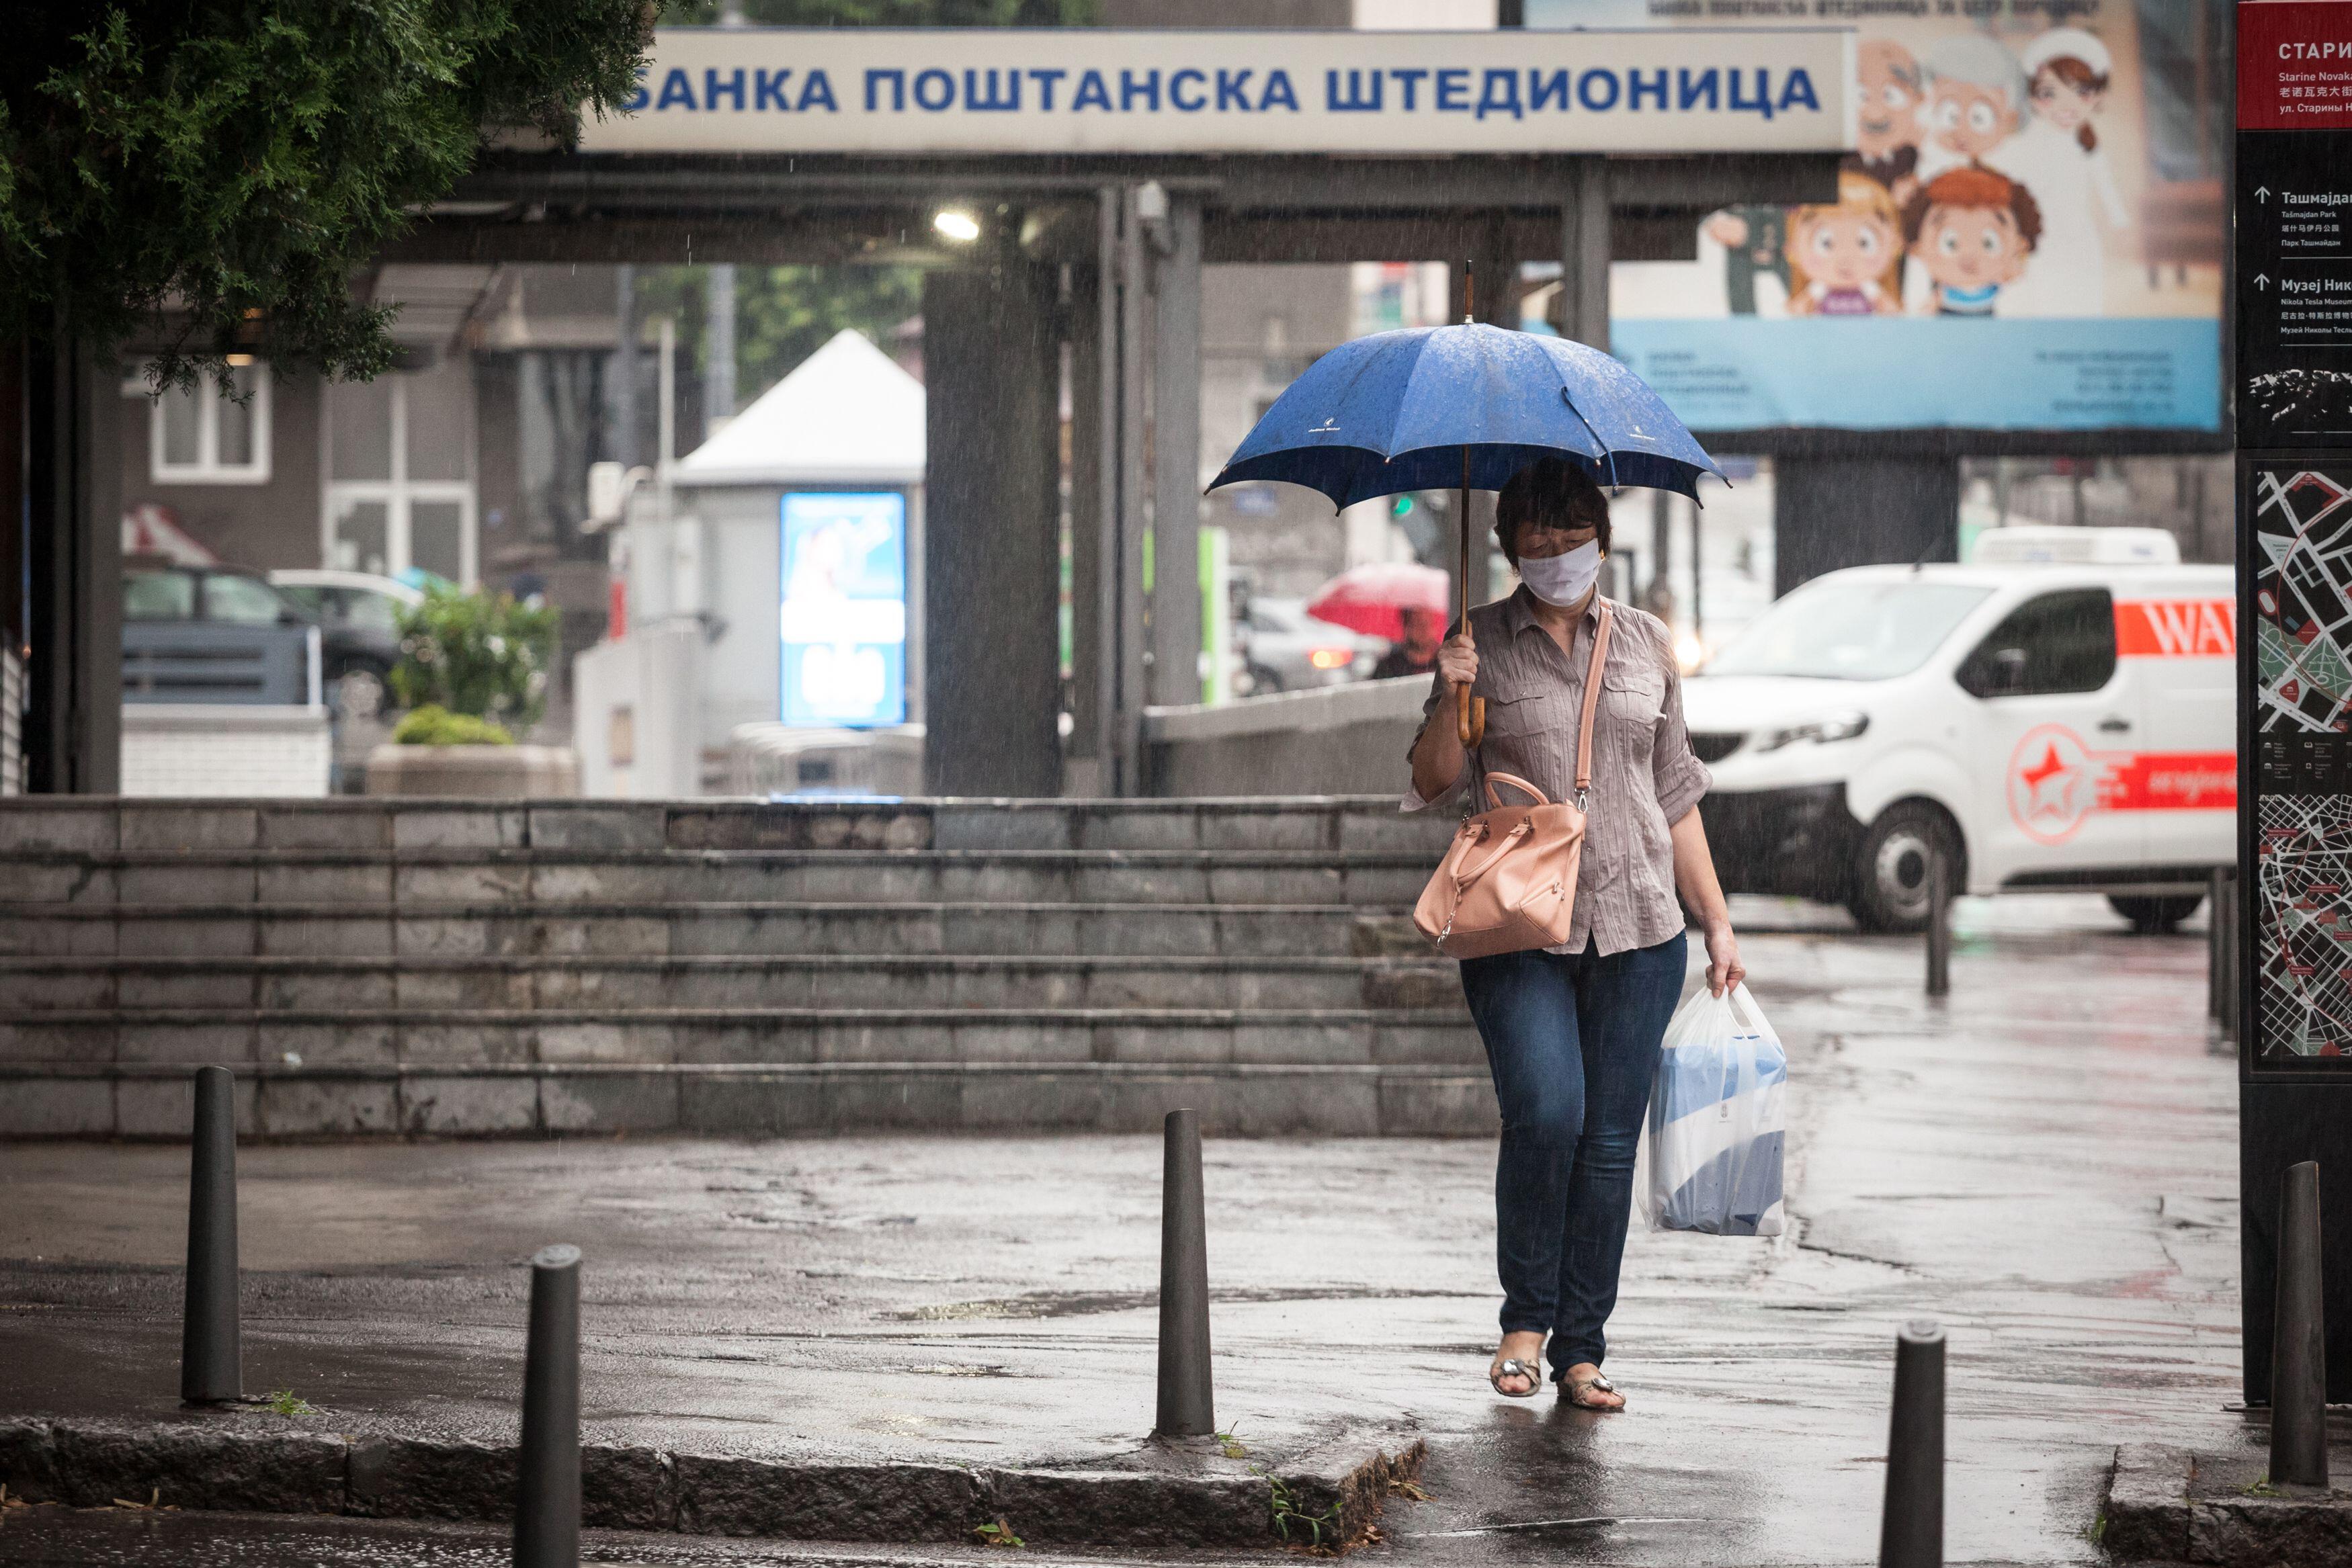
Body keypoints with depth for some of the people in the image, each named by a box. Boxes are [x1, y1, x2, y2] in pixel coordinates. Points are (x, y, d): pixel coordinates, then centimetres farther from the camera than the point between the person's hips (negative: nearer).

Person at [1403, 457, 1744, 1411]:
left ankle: (1581, 1350, 7)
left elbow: (1676, 796, 17)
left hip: (1635, 928, 3)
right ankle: (1524, 1319, 0)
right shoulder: (1482, 644, 5)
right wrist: (1452, 700, -15)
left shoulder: (1645, 644, 12)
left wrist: (1717, 923, 14)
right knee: (1546, 1114, -19)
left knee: (1611, 1139, 0)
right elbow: (1436, 783, 3)